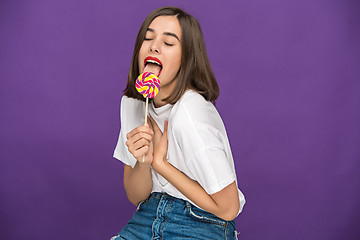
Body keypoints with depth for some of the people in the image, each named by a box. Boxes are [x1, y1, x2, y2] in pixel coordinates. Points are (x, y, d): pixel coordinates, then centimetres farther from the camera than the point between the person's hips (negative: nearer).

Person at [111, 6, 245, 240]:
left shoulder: (190, 115, -23)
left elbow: (227, 208, -17)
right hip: (149, 215, 5)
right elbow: (135, 196, 3)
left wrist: (159, 162, -16)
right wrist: (143, 162, -19)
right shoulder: (132, 103, -2)